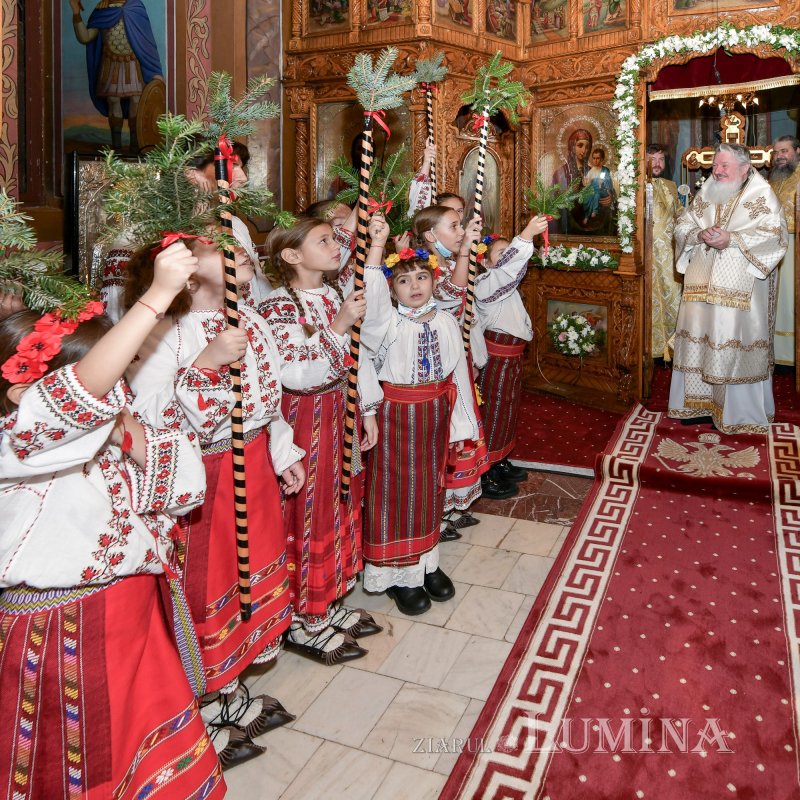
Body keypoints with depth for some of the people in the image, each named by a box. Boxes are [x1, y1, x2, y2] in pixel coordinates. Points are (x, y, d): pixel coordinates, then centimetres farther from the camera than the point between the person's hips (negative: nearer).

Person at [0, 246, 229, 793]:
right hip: (62, 634, -7)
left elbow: (182, 488, 2)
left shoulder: (106, 445, 3)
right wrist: (159, 295, -41)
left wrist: (130, 427, -12)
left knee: (166, 755, 21)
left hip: (137, 619, 7)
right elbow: (85, 390, -39)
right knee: (80, 771, 16)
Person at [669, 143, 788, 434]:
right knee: (699, 338, 5)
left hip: (741, 289, -5)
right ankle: (701, 402, 16)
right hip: (702, 285, 5)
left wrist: (731, 240, -19)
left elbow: (774, 235, -10)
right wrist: (700, 235, -10)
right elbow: (681, 226, 11)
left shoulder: (761, 195, -1)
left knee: (735, 343, -5)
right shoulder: (705, 194, 14)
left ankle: (739, 412, 7)